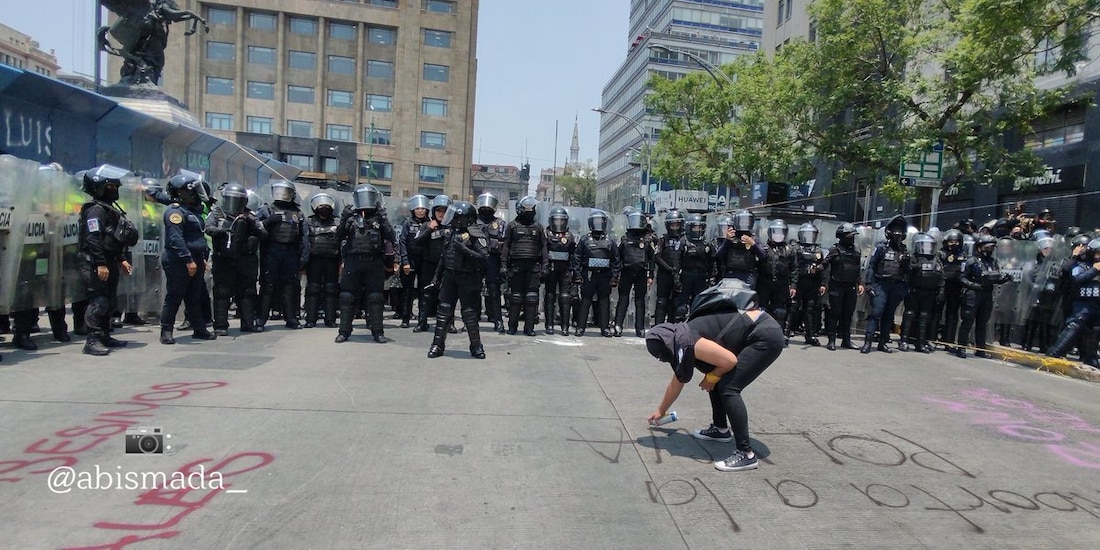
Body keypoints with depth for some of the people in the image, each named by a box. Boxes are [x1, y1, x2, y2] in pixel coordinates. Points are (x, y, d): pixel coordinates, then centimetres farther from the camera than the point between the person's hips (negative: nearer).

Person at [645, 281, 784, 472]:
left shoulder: (688, 344, -18)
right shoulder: (680, 342, 13)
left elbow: (730, 360, -20)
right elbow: (677, 381, 26)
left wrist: (711, 377, -1)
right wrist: (661, 411, 37)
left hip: (767, 335, -10)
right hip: (758, 332, 10)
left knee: (728, 388, -13)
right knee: (719, 380, 17)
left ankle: (746, 454, -10)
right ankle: (721, 429, 31)